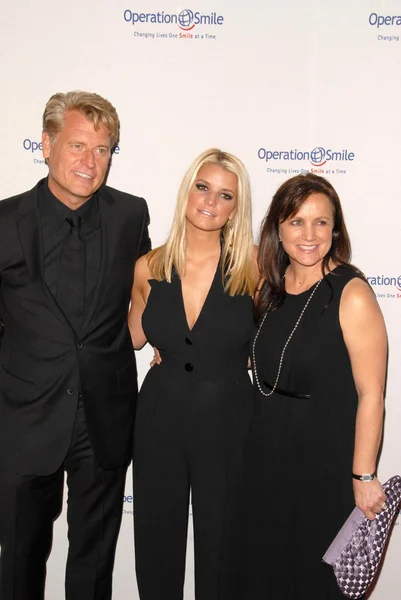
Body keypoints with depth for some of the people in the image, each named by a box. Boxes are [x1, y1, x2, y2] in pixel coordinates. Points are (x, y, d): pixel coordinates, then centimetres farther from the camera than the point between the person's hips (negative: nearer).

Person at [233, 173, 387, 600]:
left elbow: (370, 393, -17)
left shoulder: (352, 295, -18)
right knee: (259, 564, 21)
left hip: (325, 457, -6)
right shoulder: (269, 286, 2)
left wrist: (363, 476, -15)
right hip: (265, 451, 6)